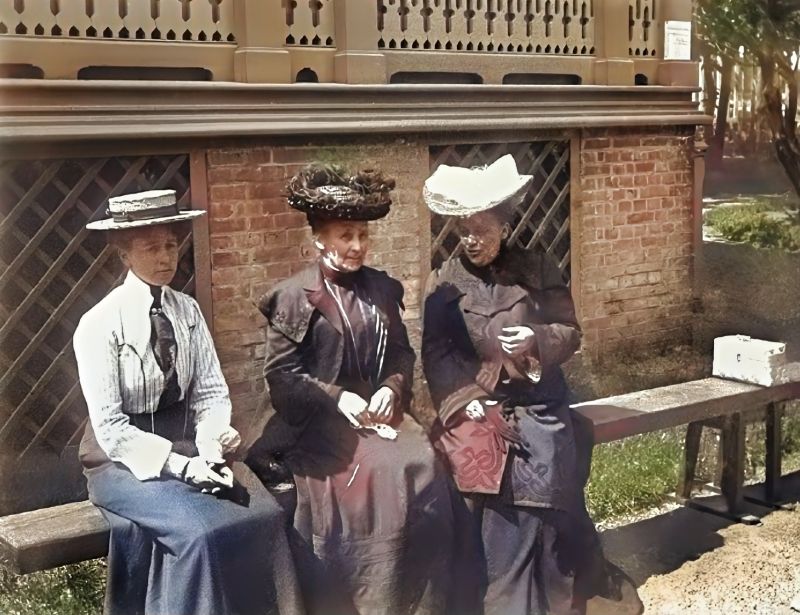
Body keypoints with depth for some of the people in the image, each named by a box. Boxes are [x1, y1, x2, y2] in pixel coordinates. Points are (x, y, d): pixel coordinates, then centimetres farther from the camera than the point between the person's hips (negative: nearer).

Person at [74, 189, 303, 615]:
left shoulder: (188, 311, 3)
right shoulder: (99, 324, -12)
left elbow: (211, 392, 4)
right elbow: (109, 427, -15)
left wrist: (214, 438, -16)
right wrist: (179, 465, -22)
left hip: (187, 445, 5)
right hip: (125, 459, -5)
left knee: (264, 516, -18)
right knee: (203, 531, -29)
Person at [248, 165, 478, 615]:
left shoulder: (383, 289, 11)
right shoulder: (294, 297, -3)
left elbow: (402, 353, 15)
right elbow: (281, 375, -5)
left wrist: (390, 389, -5)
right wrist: (336, 398, -16)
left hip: (380, 412, 5)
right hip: (320, 424, -4)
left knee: (424, 468, -21)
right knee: (384, 473, -27)